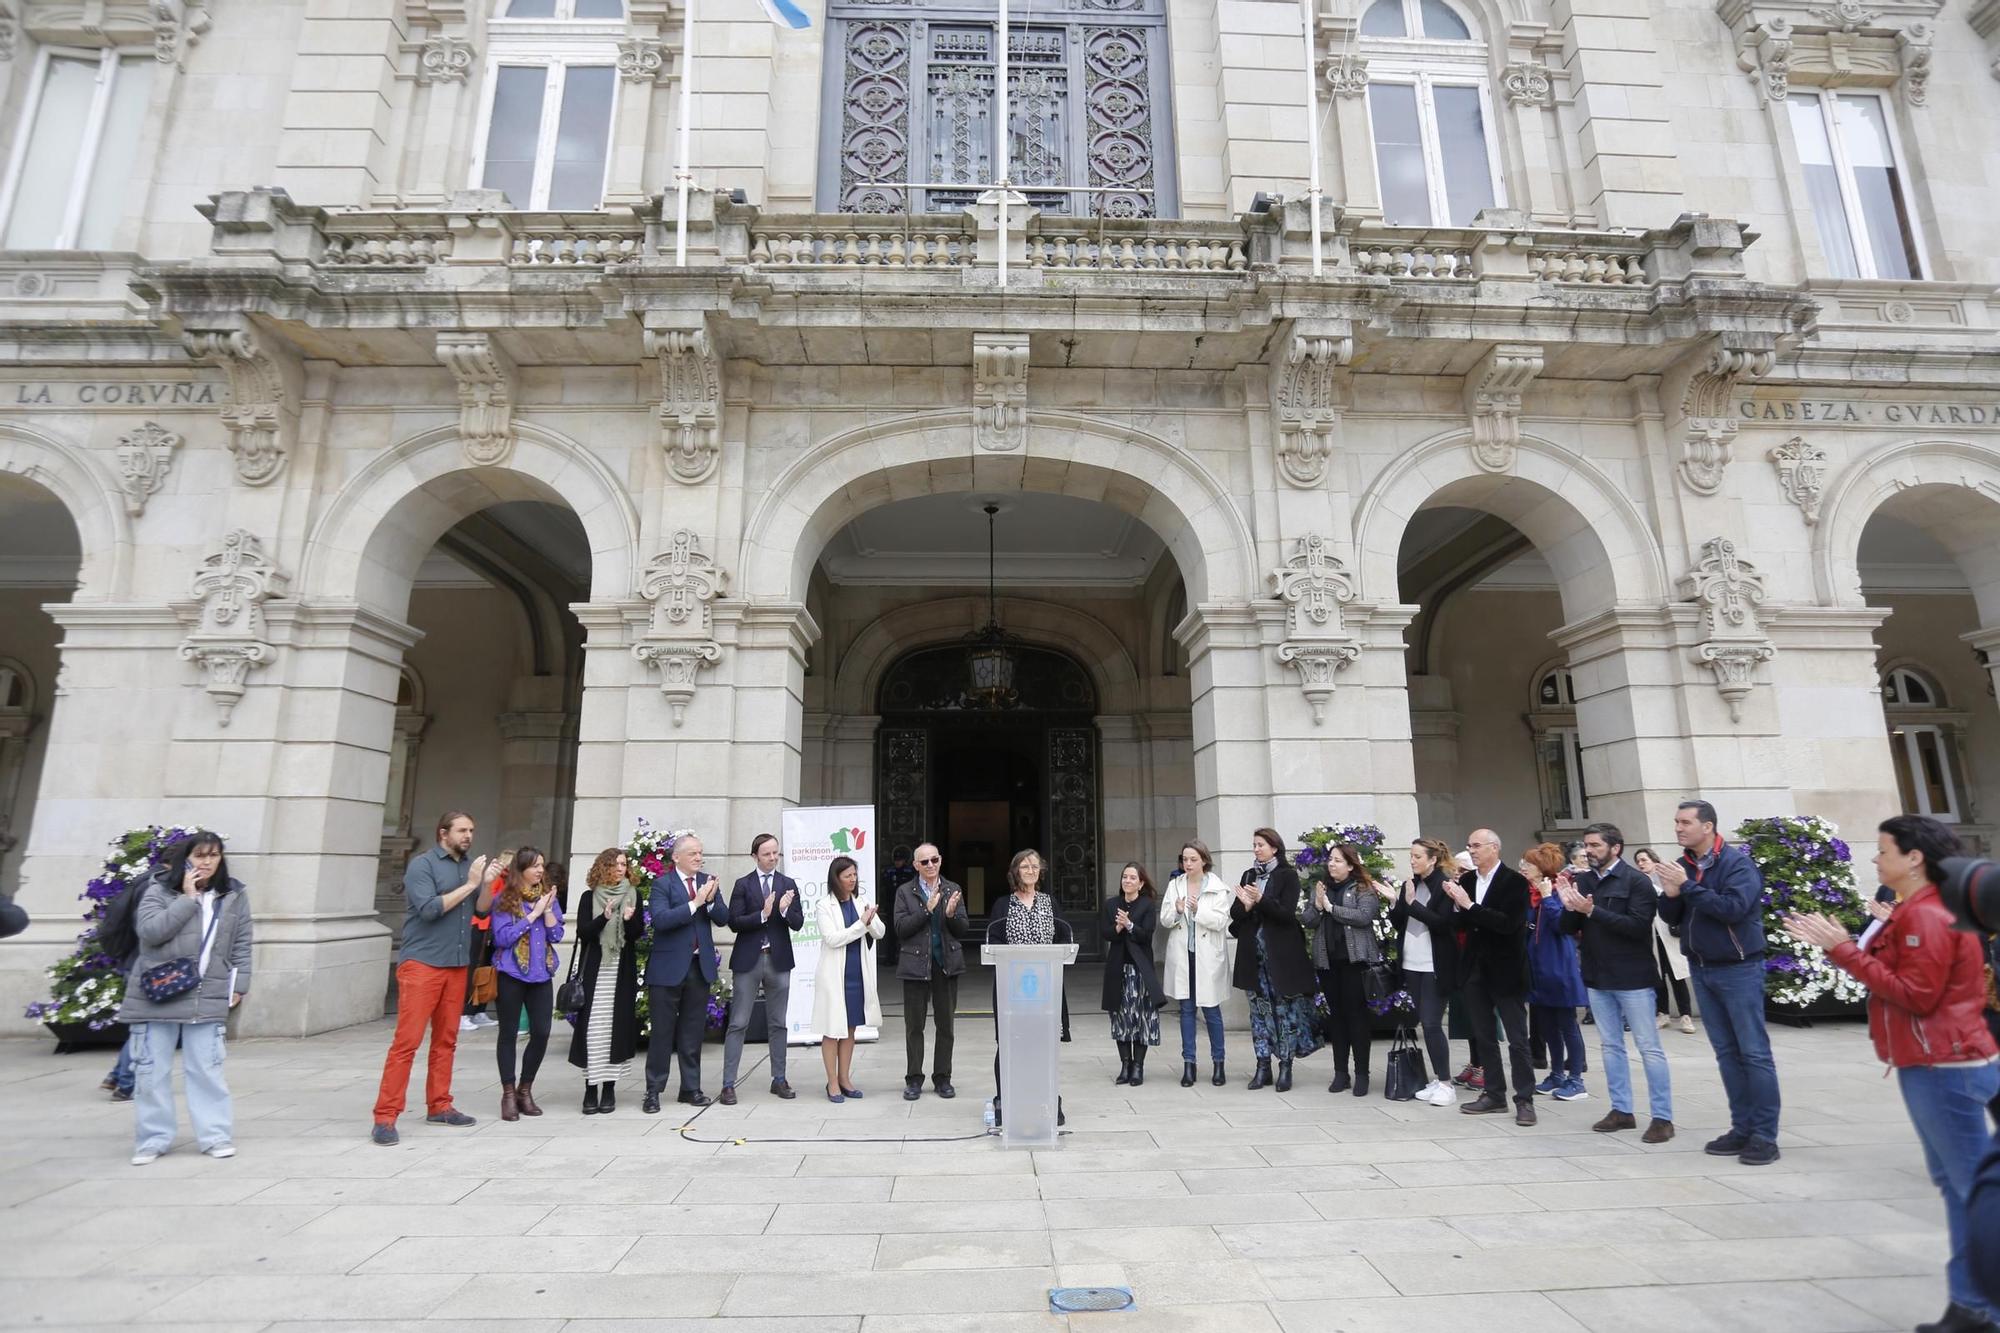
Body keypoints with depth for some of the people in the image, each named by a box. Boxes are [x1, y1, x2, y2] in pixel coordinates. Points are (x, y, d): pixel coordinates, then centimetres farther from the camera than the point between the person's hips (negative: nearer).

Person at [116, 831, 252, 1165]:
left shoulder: (234, 895, 4)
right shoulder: (159, 889, -3)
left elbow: (241, 944, 8)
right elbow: (150, 931, -17)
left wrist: (239, 985, 4)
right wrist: (189, 898, -18)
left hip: (207, 998, 1)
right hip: (155, 995, -1)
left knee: (206, 1069, 4)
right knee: (152, 1070, 8)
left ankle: (216, 1136, 11)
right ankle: (152, 1140, 21)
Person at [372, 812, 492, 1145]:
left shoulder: (469, 866, 12)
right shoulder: (422, 865, -6)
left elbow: (482, 909, 7)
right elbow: (429, 909, -17)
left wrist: (488, 882, -10)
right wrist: (469, 885, -16)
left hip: (456, 965, 6)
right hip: (421, 964, -6)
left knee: (446, 1040, 11)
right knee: (406, 1040, -8)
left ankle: (439, 1106, 20)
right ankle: (385, 1117, -3)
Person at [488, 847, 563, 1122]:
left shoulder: (548, 896, 7)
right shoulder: (504, 900, -5)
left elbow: (556, 936, 3)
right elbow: (502, 938, -13)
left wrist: (547, 909, -10)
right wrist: (533, 914, -14)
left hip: (542, 974, 4)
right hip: (512, 974, -4)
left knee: (541, 1032, 1)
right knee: (509, 1033, 4)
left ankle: (525, 1091, 18)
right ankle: (508, 1094, 16)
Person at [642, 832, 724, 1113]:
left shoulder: (708, 881, 6)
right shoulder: (662, 883, -7)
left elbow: (722, 917, 1)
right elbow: (661, 919, -21)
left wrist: (710, 900, -19)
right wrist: (695, 902, -25)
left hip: (700, 965, 4)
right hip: (669, 966, -4)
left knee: (692, 1032, 12)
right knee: (663, 1030, 3)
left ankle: (691, 1088, 21)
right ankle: (653, 1091, 14)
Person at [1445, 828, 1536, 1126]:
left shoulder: (1514, 881, -11)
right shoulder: (1466, 880, 5)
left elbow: (1509, 923, -22)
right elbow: (1462, 923, 7)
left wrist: (1470, 906, -24)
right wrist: (1457, 904, -12)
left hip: (1504, 970, -6)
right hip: (1475, 969, 6)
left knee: (1517, 1039, 2)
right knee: (1483, 1036, 13)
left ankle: (1525, 1099, 12)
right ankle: (1494, 1094, 23)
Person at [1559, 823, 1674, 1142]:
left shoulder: (1637, 881, -9)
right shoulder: (1583, 882, 6)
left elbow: (1637, 925, -21)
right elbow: (1570, 929, 8)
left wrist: (1592, 910, -24)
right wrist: (1569, 907, -13)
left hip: (1632, 977, -6)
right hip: (1597, 977, 6)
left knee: (1649, 1047, 2)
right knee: (1610, 1045, 12)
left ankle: (1663, 1117, 10)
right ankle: (1621, 1110, 22)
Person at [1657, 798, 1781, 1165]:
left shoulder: (1738, 862, -11)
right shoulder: (1682, 865, 6)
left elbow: (1733, 908, -24)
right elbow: (1672, 918, 7)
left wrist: (1687, 886, -23)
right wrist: (1671, 894, -13)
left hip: (1739, 969, -6)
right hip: (1701, 969, 6)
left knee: (1754, 1052, -2)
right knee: (1726, 1052, 11)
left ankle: (1765, 1136, 4)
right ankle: (1742, 1128, 18)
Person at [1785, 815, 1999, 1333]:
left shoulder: (1927, 916, -18)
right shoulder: (1916, 912, 15)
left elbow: (1915, 995, -22)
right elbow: (1891, 973, 13)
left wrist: (1844, 949, -20)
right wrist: (1835, 944, 5)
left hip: (1944, 1070, -11)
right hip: (1933, 1067, 11)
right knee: (1957, 1183, 14)